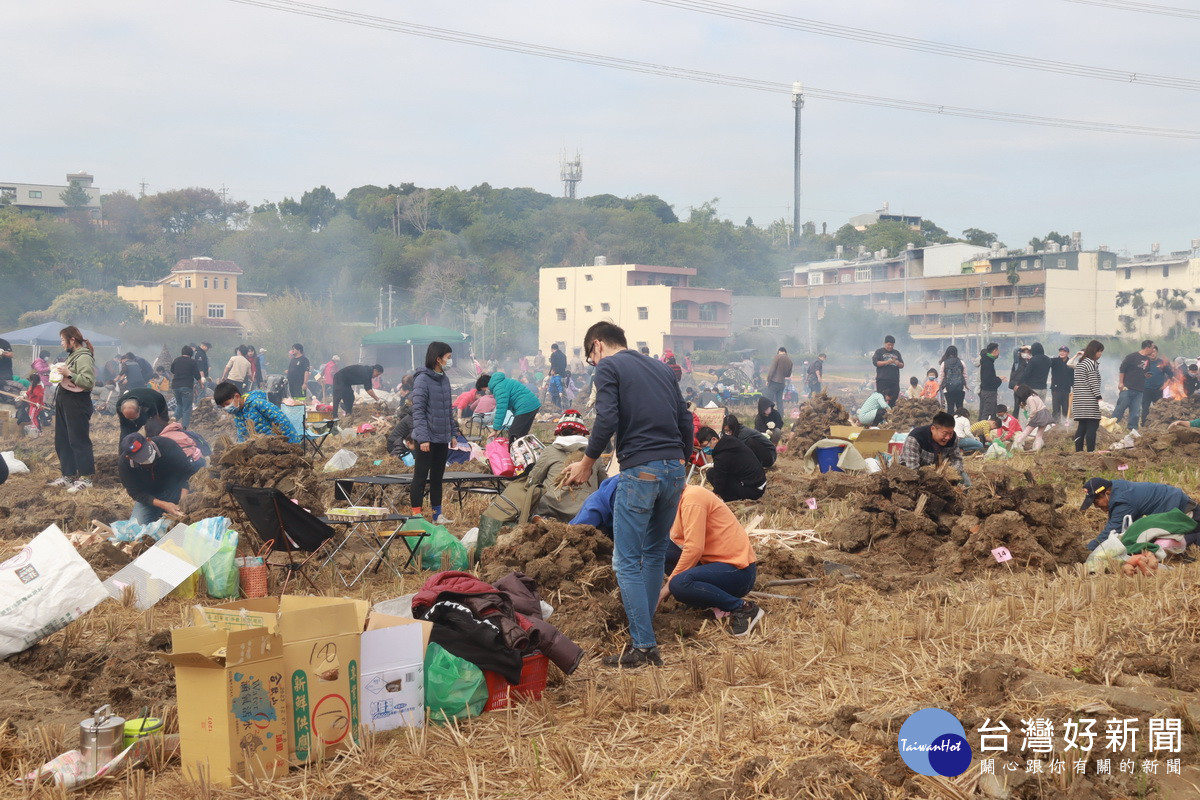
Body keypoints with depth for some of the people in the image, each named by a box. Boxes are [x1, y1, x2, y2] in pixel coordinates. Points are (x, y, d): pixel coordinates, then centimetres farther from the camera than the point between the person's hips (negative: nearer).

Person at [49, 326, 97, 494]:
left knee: (79, 441, -6)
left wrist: (69, 374, -26)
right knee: (62, 441, 14)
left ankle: (85, 478, -1)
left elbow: (89, 382, -25)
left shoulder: (84, 357, -14)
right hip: (64, 403, 10)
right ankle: (68, 475, 23)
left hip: (77, 404, -10)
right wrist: (60, 373, 4)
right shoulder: (72, 355, 15)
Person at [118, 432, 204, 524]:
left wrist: (183, 498, -33)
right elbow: (136, 493, -19)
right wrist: (163, 505, -32)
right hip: (148, 498, 1)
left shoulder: (166, 445, -27)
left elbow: (187, 471, -20)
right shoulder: (124, 464, -23)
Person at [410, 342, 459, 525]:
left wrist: (453, 432, 14)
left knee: (437, 477, 13)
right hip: (427, 439, -8)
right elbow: (418, 410, -16)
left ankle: (437, 514, 20)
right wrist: (423, 437, -22)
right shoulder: (422, 379, -13)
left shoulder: (444, 379, 11)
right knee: (421, 476, -1)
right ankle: (416, 515, 4)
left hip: (442, 438, 8)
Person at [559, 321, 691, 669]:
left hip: (640, 470, -7)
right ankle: (643, 632, 22)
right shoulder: (661, 368, 21)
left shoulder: (609, 366, 0)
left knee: (627, 561, -2)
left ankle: (644, 647, -4)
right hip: (674, 470, 7)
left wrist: (587, 463, -2)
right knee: (655, 555, 17)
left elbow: (607, 420, -12)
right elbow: (685, 420, 18)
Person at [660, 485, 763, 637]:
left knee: (680, 584, -32)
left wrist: (669, 584, -17)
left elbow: (694, 549, -23)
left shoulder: (692, 498, -16)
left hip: (738, 570, -10)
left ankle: (742, 607, -14)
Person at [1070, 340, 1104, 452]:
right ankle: (1090, 452, -11)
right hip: (1089, 400, -9)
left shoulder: (1080, 362, 17)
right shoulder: (1092, 363, -10)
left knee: (1082, 426, 10)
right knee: (1092, 426, -7)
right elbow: (1093, 382, -13)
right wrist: (1098, 397, -12)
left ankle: (1078, 451, 10)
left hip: (1079, 399, 9)